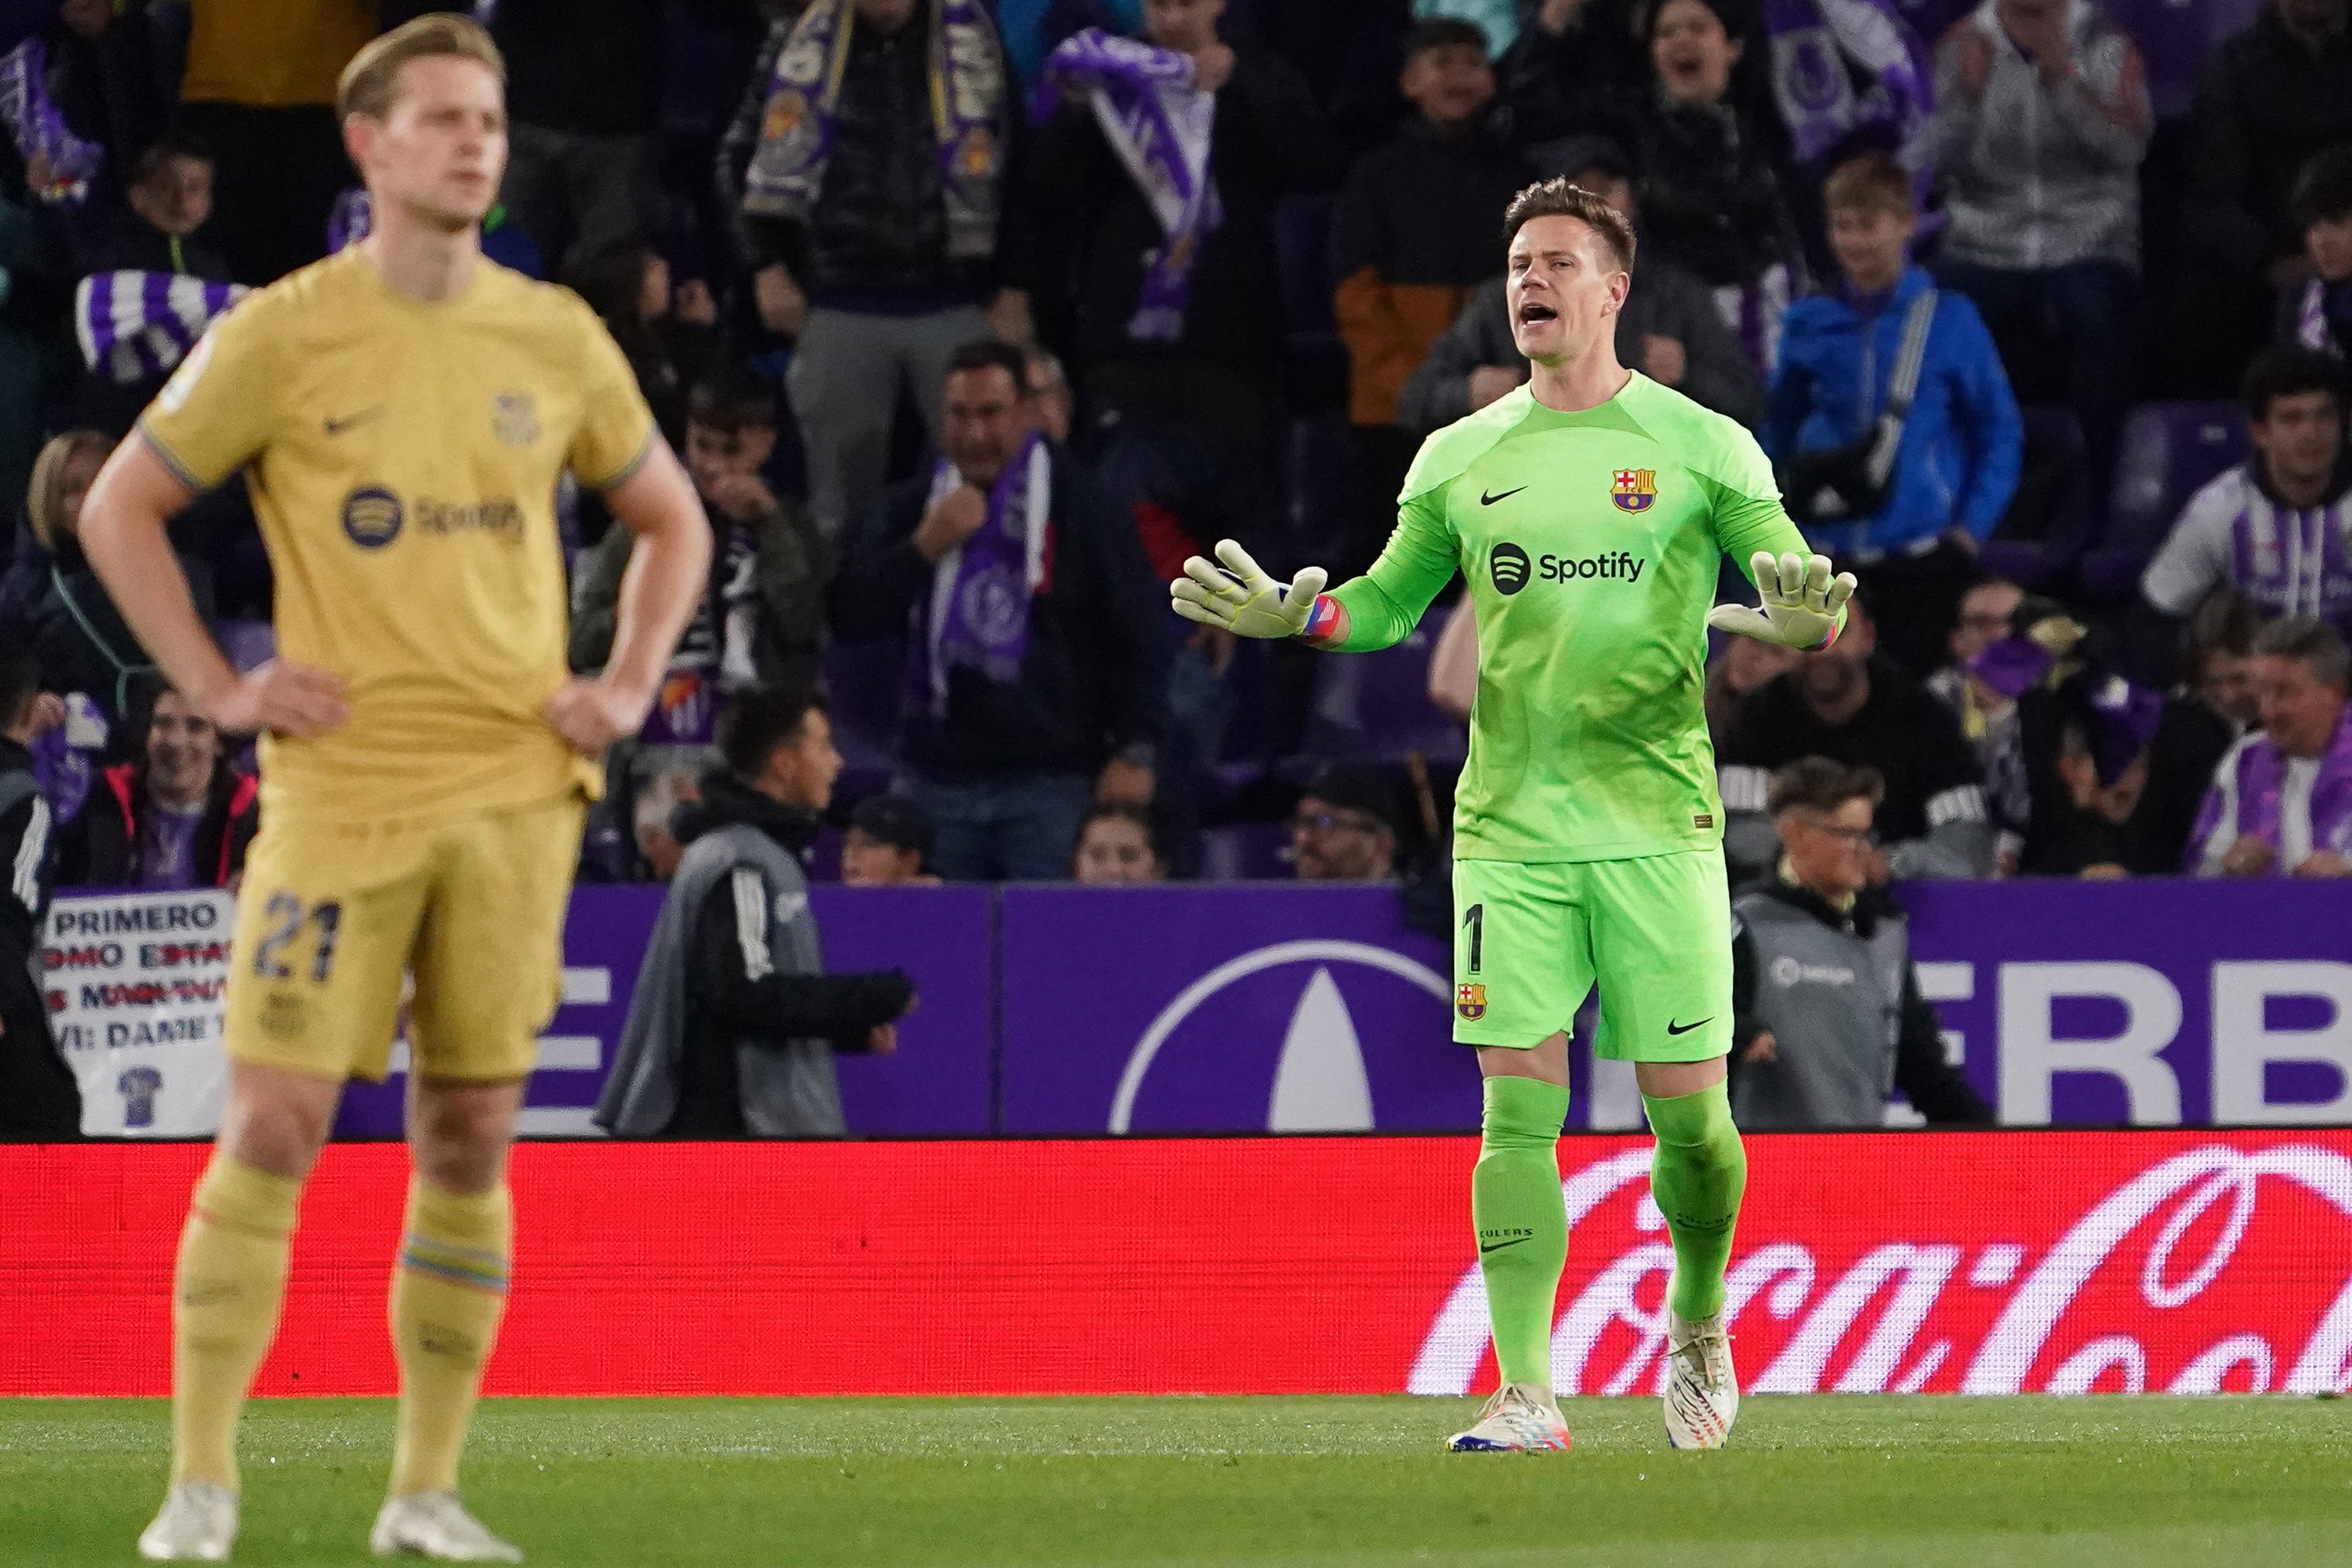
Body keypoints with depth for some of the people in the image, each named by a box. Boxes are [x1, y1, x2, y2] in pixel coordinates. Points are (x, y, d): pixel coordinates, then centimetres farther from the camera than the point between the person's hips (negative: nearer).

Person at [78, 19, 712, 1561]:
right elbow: (118, 508, 4)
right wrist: (216, 686, -3)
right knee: (274, 1127, -8)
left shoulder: (556, 339, 8)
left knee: (472, 1142, 3)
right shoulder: (283, 337, -2)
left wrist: (628, 688, 8)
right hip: (342, 785, -3)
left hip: (516, 788, 3)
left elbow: (674, 521, 21)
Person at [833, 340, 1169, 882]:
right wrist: (925, 548, -8)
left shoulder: (1080, 507, 2)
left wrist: (1135, 751, -6)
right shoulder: (913, 508, 12)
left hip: (1051, 781, -3)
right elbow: (850, 618, 5)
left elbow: (1138, 636, 1)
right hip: (941, 780, 3)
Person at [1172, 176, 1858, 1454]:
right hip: (1510, 830, 2)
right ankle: (1527, 1394, -5)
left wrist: (1804, 621, -20)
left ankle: (1698, 1323, 27)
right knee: (1517, 1112, -6)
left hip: (1658, 823, -2)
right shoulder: (1460, 459, 10)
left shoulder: (1701, 447, 2)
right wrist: (1289, 615, -2)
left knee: (1688, 1115, 0)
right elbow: (1386, 605, 17)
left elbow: (1801, 597, 3)